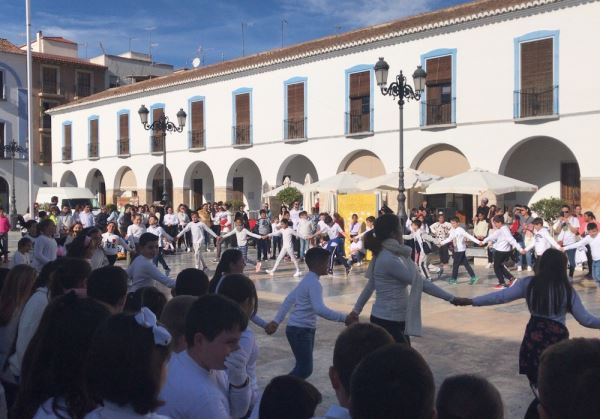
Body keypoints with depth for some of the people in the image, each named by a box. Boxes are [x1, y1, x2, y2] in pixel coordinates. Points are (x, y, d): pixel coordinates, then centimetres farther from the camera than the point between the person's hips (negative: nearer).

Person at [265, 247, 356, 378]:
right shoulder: (314, 283, -19)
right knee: (305, 369, -8)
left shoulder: (307, 280, 12)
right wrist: (344, 318, -29)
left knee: (303, 367, 14)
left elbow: (289, 300, 16)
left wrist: (276, 321, 17)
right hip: (300, 331, -10)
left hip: (302, 329, 10)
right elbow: (319, 309, -33)